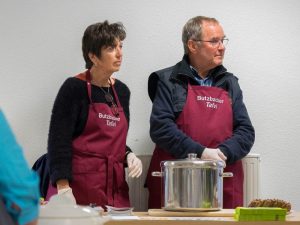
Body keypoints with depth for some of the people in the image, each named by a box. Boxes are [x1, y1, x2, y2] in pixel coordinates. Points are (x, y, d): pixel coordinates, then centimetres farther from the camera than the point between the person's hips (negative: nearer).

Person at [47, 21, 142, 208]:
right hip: (79, 186, -6)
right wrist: (63, 190, -19)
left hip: (115, 185, 6)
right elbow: (59, 141, -11)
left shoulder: (122, 91, 13)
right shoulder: (74, 88, -6)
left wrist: (128, 156, 2)